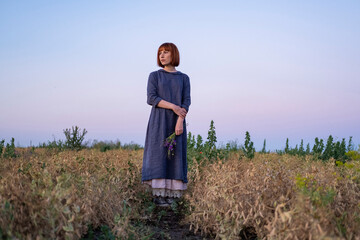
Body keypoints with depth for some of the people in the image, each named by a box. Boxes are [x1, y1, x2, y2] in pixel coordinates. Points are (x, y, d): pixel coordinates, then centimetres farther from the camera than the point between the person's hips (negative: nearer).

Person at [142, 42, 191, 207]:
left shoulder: (184, 78, 10)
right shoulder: (154, 76, 6)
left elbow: (186, 102, 0)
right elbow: (151, 99, -7)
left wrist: (180, 121, -16)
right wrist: (173, 107, -17)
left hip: (177, 122, 2)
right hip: (159, 121, -2)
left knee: (175, 155, -2)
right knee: (158, 154, -8)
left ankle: (171, 193, 3)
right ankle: (157, 195, -5)